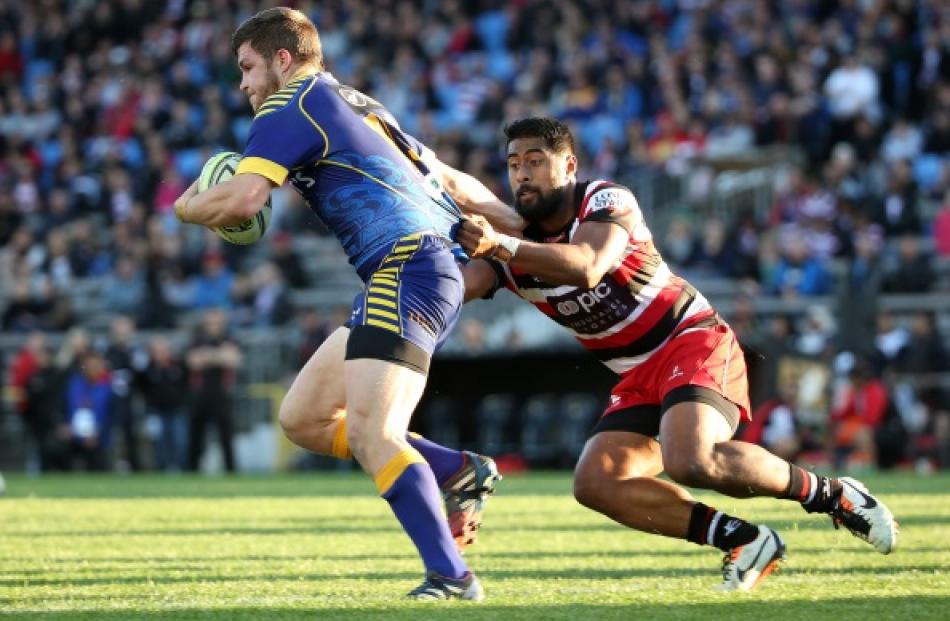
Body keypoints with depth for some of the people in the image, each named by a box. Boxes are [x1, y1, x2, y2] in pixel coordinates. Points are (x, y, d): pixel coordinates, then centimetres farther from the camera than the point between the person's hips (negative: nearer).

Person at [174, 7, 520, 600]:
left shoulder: (290, 104, -2)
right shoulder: (358, 105, 27)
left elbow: (242, 199, -15)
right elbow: (452, 182, 29)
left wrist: (187, 206, 6)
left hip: (407, 268, -10)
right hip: (433, 266, 10)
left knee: (369, 432, -21)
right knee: (302, 417, 12)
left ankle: (451, 576, -28)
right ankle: (460, 472, 10)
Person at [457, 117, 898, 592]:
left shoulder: (605, 201, -14)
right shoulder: (516, 245, 3)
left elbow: (587, 268, -35)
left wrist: (500, 247, -46)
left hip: (693, 340, -7)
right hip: (639, 376, 7)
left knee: (692, 461, -31)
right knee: (595, 485, -11)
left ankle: (828, 494, -12)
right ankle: (743, 540, -6)